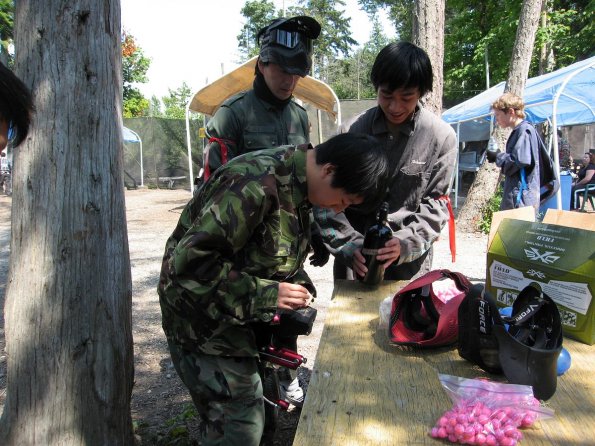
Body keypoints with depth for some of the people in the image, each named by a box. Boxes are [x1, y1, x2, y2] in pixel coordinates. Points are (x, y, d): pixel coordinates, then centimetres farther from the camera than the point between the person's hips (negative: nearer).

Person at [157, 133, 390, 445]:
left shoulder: (298, 183, 1)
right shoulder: (257, 184, -29)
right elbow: (191, 260, -29)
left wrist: (298, 285, -4)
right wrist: (263, 294, -27)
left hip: (241, 312, 9)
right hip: (204, 315, -8)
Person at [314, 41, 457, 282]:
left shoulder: (442, 137, -6)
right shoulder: (353, 131, -7)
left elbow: (436, 203, -2)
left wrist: (404, 243, -17)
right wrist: (349, 245, -17)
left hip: (409, 264, 0)